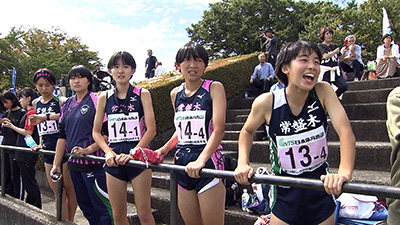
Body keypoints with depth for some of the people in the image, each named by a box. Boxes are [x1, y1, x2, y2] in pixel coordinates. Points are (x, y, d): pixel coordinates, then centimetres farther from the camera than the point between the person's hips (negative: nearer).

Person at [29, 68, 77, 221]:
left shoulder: (60, 101, -7)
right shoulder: (36, 103, 12)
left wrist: (46, 117, -35)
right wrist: (40, 144, 10)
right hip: (48, 151, 6)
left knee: (69, 189, 5)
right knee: (57, 192, 9)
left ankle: (70, 221, 19)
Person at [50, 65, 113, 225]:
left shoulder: (97, 101, -8)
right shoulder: (67, 105, 12)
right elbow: (62, 135, 13)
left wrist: (88, 149, -21)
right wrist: (56, 164, 9)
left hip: (93, 163, -7)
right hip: (74, 163, 7)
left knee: (102, 207, -2)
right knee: (85, 206, 15)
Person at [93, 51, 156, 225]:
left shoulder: (142, 94, 0)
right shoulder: (104, 98, 7)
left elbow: (151, 129, -6)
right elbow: (96, 132, 9)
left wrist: (132, 154, -15)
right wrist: (109, 152, -8)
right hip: (114, 160, 3)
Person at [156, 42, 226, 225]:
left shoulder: (214, 88, -3)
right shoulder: (176, 93, 12)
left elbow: (219, 129, -14)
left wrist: (201, 160, -26)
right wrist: (163, 150, 8)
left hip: (208, 162, -5)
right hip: (181, 162, 5)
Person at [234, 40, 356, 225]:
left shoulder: (323, 91, -13)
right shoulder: (266, 102, -14)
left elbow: (345, 132, -24)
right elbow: (247, 131, 5)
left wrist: (344, 172, -40)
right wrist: (243, 163, -10)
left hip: (321, 195, 1)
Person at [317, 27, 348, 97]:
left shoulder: (335, 46, 17)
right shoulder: (320, 46, 3)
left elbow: (340, 58, 17)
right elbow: (325, 56, -13)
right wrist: (336, 51, -16)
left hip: (335, 70, 4)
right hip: (325, 71, -4)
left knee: (344, 86, -12)